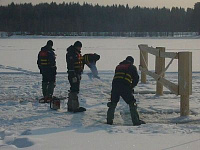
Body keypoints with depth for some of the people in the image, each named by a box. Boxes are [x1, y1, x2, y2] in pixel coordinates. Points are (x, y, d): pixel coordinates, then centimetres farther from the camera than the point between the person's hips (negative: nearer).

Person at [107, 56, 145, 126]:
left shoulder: (118, 66, 30)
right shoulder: (132, 67, 17)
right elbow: (136, 79, 10)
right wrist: (131, 87, 23)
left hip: (115, 86, 4)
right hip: (125, 87, -4)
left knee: (113, 104, 18)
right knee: (132, 104, 6)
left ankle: (109, 121, 20)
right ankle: (136, 121, 3)